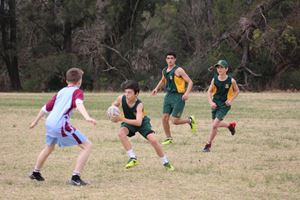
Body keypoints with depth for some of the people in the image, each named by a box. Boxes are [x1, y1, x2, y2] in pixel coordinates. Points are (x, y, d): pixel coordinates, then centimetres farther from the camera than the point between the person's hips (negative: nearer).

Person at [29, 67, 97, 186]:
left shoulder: (61, 92, 23)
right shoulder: (77, 91, 3)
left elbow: (46, 108, 32)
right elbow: (79, 104, -20)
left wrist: (36, 121, 46)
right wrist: (87, 117, -36)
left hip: (49, 123, 8)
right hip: (61, 125, -8)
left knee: (49, 147, 36)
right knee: (87, 146, -2)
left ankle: (35, 173, 51)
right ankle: (75, 177, -12)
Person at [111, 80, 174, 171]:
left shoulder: (139, 105, -36)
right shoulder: (121, 99, -24)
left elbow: (138, 122, -45)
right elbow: (114, 105, 0)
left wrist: (122, 119, -52)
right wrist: (113, 115, -22)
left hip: (142, 122, -3)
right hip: (129, 122, 3)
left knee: (153, 140, -16)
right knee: (121, 133, -30)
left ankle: (165, 162, 7)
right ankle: (133, 158, -25)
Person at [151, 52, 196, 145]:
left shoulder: (178, 70, -11)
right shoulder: (165, 70, 10)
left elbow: (190, 82, -12)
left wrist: (187, 93, -25)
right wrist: (157, 88, 17)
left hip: (178, 97, -7)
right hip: (168, 96, 7)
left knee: (174, 121, -10)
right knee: (164, 118, 1)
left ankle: (190, 120, 18)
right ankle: (169, 138, 15)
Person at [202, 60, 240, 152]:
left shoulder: (231, 81, -11)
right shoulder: (214, 79, -5)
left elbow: (237, 91, 5)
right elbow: (209, 91, 4)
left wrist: (231, 100, -9)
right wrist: (211, 102, -12)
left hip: (225, 105, -4)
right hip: (215, 104, 4)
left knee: (214, 125, -13)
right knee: (215, 124, 15)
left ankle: (208, 145, -3)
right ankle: (230, 125, 45)